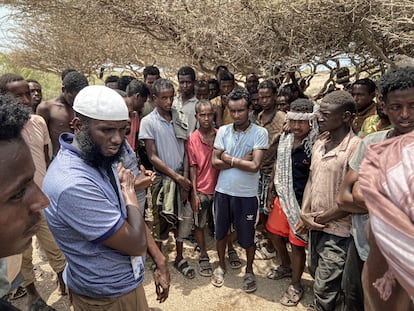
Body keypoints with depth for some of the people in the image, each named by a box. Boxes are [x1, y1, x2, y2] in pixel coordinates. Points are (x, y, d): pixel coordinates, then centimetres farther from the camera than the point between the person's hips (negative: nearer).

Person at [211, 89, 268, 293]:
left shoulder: (259, 133, -11)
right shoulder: (223, 131, 0)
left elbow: (254, 166, -19)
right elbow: (215, 162, -6)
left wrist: (229, 159, -11)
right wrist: (241, 161, -14)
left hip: (246, 194, -3)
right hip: (222, 191, 3)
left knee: (247, 236, 13)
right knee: (220, 231, 19)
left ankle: (249, 270, 38)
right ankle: (221, 265, 43)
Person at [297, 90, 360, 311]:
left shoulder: (356, 148, -19)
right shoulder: (319, 144, 4)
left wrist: (321, 218, -12)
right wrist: (305, 215, -1)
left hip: (337, 230, -7)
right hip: (315, 226, 7)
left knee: (324, 287, 4)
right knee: (315, 272, 25)